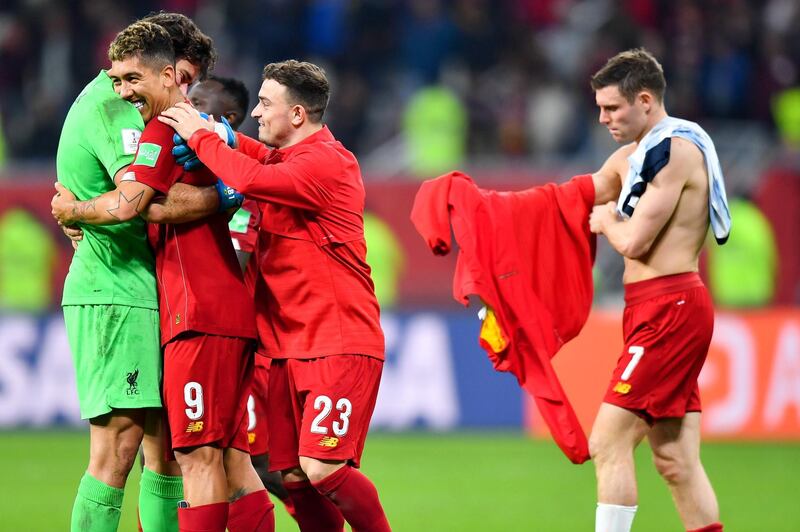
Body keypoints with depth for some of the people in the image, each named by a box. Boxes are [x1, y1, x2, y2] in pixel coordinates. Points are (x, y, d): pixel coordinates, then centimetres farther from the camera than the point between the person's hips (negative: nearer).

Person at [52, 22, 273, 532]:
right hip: (232, 313, 9)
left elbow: (126, 205, -18)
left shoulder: (165, 128, -8)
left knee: (199, 455, -11)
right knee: (232, 459, 8)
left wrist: (71, 210, 0)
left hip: (199, 313, -9)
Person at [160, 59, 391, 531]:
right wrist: (213, 133, 14)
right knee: (293, 476, 2)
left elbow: (251, 178, -28)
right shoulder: (290, 157, 16)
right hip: (293, 346, 9)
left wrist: (200, 136, -14)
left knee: (321, 468, -18)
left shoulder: (326, 162, -15)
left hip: (340, 343, -9)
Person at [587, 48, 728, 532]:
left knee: (609, 442, -13)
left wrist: (607, 221, 4)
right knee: (677, 462, 9)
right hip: (655, 309, 10)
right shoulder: (636, 154, 17)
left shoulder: (674, 150, -13)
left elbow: (633, 241, -18)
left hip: (669, 308, -10)